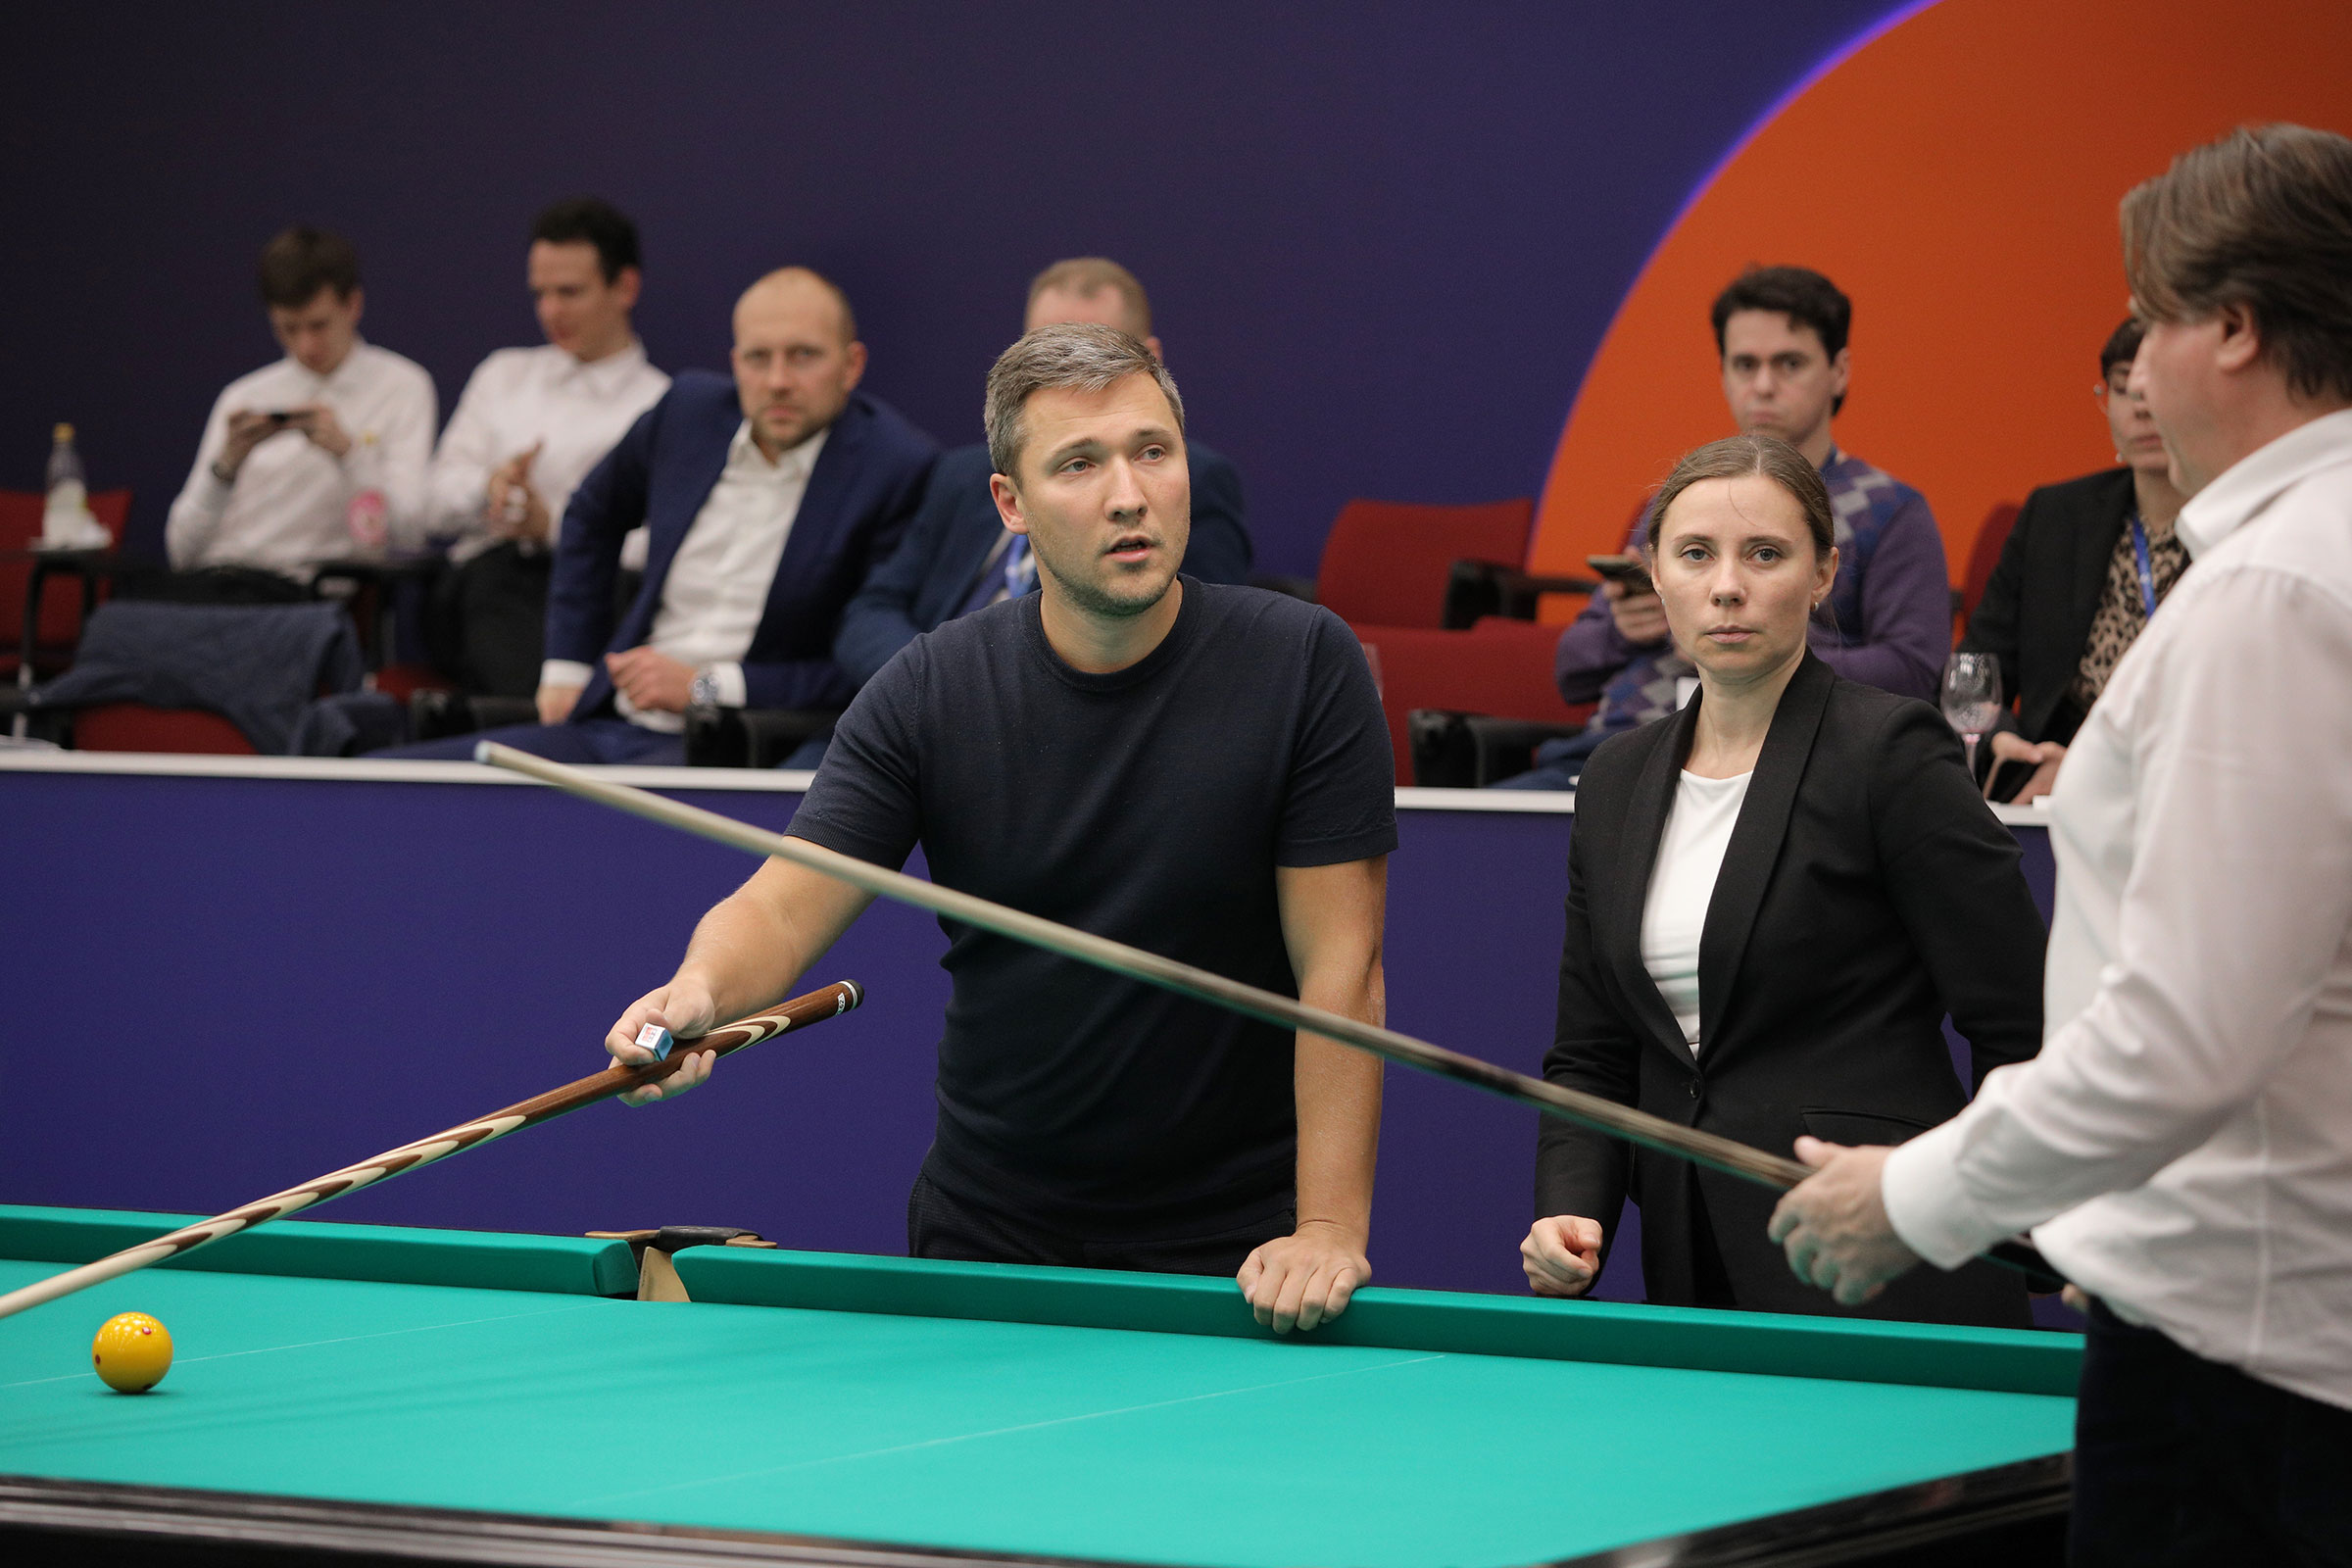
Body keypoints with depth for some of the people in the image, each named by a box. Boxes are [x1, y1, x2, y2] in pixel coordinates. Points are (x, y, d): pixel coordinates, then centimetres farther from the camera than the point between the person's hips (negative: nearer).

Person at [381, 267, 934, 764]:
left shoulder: (899, 470, -9)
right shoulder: (691, 409, 9)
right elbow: (593, 517, 31)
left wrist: (706, 687, -11)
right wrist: (566, 667, 22)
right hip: (604, 722, 6)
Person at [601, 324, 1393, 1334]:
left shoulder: (1303, 665, -13)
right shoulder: (930, 691, -6)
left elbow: (1340, 964, -15)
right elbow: (784, 909, -11)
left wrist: (1330, 1228, -21)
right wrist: (700, 989, -35)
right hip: (988, 1237, 3)